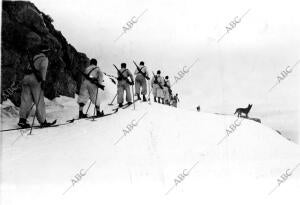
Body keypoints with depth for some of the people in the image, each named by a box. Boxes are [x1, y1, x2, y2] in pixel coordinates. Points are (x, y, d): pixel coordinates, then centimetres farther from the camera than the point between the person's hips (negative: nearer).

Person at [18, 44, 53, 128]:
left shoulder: (33, 57, 26)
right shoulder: (44, 58, 5)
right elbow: (43, 69, -11)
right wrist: (43, 80, -17)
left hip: (25, 77, 6)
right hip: (35, 78, -6)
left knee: (26, 100, 4)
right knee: (39, 101, -1)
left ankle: (22, 119, -7)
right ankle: (42, 121, 2)